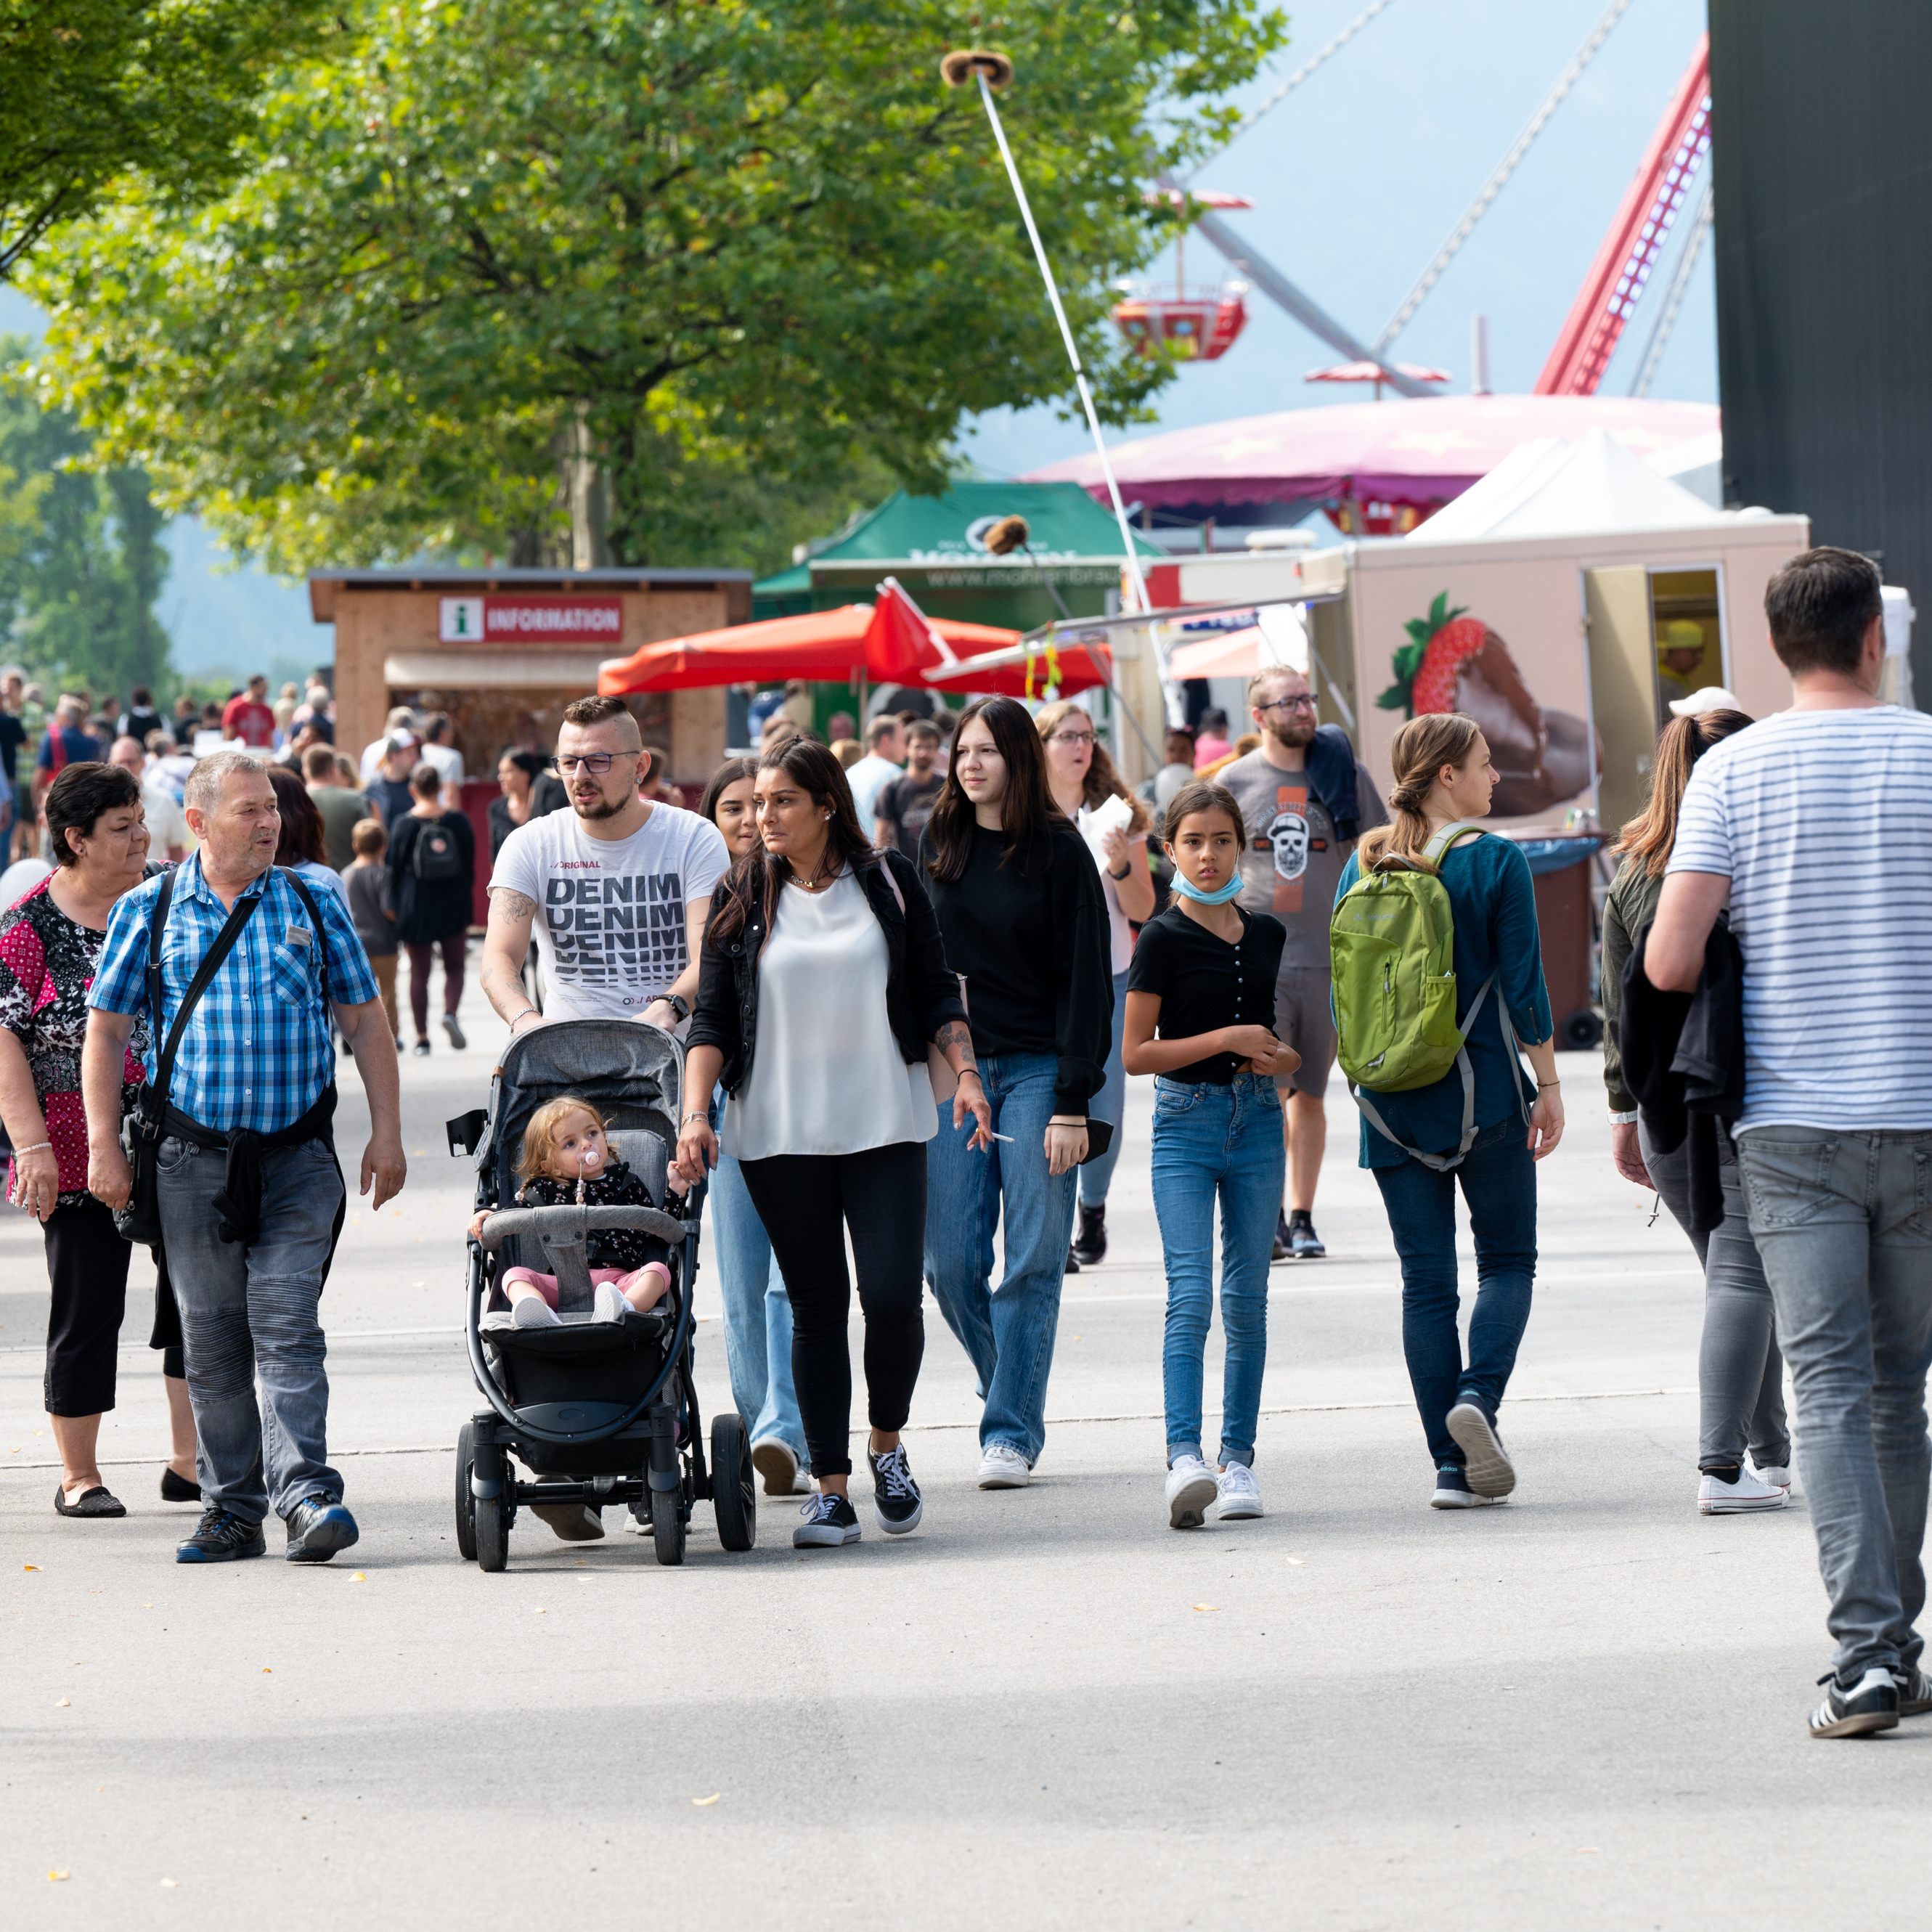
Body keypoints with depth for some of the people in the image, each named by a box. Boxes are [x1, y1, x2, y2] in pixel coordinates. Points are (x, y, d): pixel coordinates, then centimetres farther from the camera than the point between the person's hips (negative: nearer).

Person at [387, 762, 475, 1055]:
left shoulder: (402, 825, -7)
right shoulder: (458, 822, -2)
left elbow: (395, 869, -4)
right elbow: (470, 866, 3)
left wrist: (397, 909, 5)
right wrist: (467, 908, 12)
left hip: (416, 907, -1)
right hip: (453, 905, 1)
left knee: (419, 973, 7)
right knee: (454, 966, 14)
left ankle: (422, 1038, 6)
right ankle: (451, 1012, -13)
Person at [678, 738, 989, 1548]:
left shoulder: (890, 883, 4)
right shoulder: (741, 900, 5)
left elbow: (935, 993, 9)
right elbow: (712, 1018, 2)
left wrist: (965, 1074, -4)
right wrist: (695, 1113, -10)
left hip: (885, 1125, 0)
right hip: (779, 1137, 1)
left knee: (892, 1296, -10)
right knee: (816, 1306, 2)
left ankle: (886, 1444, 15)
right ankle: (831, 1488, 5)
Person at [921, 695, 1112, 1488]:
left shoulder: (1058, 851, -3)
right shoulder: (938, 847, 8)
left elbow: (1086, 977, -5)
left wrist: (1073, 1102, -11)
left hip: (1037, 1069, -3)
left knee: (1033, 1263, -4)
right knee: (950, 1264, -1)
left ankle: (1010, 1431, 2)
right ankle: (1014, 1390, 22)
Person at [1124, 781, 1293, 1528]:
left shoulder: (1267, 935, 9)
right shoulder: (1163, 940, -5)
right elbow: (1136, 1052, -7)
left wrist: (1279, 1057, 0)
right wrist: (1227, 1039, -14)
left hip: (1257, 1119, 4)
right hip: (1186, 1123, -4)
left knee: (1247, 1297, 6)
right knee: (1190, 1294, -15)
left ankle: (1238, 1458, 12)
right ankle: (1184, 1458, -24)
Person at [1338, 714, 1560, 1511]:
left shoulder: (1364, 863, 4)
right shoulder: (1495, 862, -7)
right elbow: (1523, 983, -8)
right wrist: (1548, 1085, 0)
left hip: (1394, 1096, 4)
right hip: (1484, 1088, -3)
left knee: (1425, 1277, 6)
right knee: (1508, 1258, 10)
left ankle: (1451, 1464, 2)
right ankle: (1479, 1395, -16)